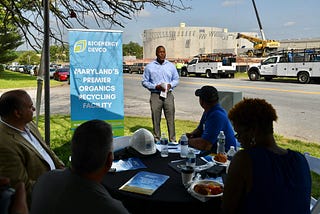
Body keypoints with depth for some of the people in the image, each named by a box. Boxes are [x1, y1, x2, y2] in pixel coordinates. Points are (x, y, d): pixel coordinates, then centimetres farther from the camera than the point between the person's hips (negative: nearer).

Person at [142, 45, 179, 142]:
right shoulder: (149, 67, 3)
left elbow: (176, 79, 16)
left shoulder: (171, 66, 10)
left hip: (168, 95, 1)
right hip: (155, 95, -1)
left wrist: (170, 85, -6)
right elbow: (144, 82, 4)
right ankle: (157, 138, 15)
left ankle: (172, 139, 10)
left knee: (170, 118, 1)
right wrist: (156, 86, -11)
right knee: (156, 119, 3)